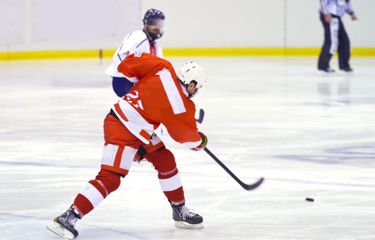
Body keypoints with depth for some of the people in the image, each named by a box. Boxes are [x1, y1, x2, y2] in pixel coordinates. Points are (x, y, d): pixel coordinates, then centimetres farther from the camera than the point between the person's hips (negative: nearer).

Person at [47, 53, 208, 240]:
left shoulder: (163, 69, -4)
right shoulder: (180, 106, -18)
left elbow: (127, 66, 2)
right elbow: (185, 135, 0)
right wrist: (200, 141, 21)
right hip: (121, 131, -10)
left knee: (166, 161, 16)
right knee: (110, 179, -15)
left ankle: (180, 211, 29)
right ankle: (67, 218, -19)